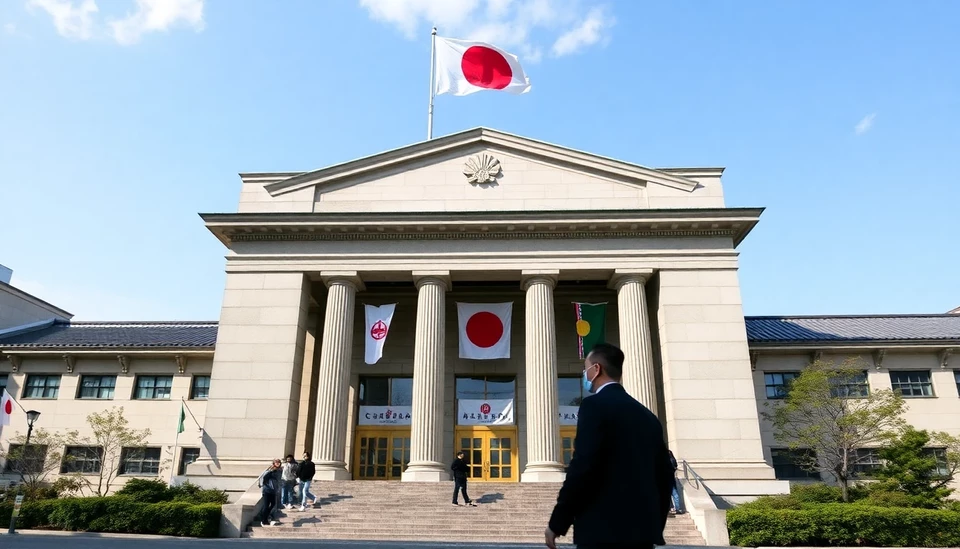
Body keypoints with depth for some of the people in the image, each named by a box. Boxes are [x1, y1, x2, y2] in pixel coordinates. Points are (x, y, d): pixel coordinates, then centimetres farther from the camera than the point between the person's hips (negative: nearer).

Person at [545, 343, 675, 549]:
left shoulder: (595, 404, -7)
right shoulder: (647, 416, 16)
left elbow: (582, 467, -16)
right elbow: (664, 475, 16)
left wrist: (557, 523, -9)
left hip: (603, 531, -8)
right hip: (642, 529, 8)